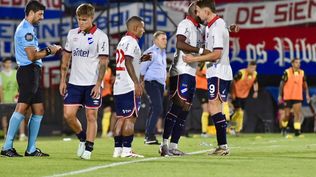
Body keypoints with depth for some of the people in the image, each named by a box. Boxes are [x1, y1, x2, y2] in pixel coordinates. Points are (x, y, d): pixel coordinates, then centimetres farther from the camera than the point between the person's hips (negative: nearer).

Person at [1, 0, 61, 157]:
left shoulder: (28, 28, 22)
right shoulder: (26, 29, -12)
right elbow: (32, 56, -17)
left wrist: (47, 49, 15)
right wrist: (49, 51, -7)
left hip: (32, 73, 11)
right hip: (28, 72, -11)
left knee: (38, 111, 9)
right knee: (21, 108, -15)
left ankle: (31, 149, 10)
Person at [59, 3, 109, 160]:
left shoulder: (100, 36, -7)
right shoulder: (72, 34, 8)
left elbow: (103, 62, -8)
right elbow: (66, 57, 15)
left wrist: (98, 84, -14)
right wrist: (62, 80, 10)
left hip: (92, 84, -4)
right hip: (74, 82, 4)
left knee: (91, 116, 0)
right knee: (68, 114, -2)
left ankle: (88, 149, 6)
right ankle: (82, 138, 21)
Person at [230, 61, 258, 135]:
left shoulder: (255, 74, -4)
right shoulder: (241, 73, -21)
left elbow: (255, 83, 15)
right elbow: (233, 82, -13)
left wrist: (255, 91, -1)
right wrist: (232, 93, -12)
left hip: (244, 96, 6)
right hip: (236, 95, -6)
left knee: (241, 112, 8)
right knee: (239, 112, -14)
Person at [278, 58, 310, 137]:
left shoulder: (302, 73, 5)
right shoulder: (287, 72, -6)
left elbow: (305, 84, 13)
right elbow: (282, 84, -2)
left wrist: (307, 94, 5)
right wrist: (280, 95, -4)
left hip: (298, 97, 2)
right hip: (288, 97, -2)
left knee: (298, 114, -10)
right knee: (287, 114, 5)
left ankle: (297, 130, -11)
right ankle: (283, 128, 29)